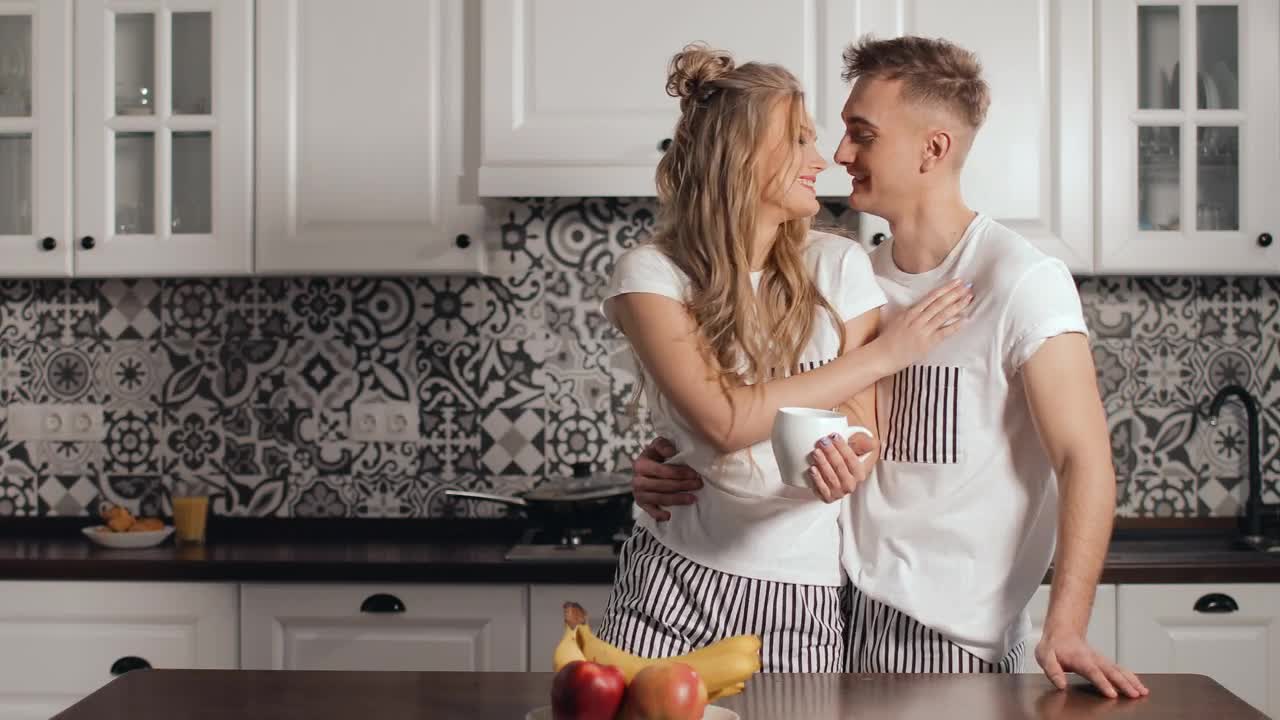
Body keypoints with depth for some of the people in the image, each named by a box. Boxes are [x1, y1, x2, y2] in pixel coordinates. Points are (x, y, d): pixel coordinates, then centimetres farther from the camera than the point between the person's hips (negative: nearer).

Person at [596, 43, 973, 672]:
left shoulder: (836, 266, -3)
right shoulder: (649, 274, -8)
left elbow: (865, 430, -1)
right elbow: (724, 420, -19)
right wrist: (884, 353, -14)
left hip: (800, 596, 1)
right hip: (671, 579, -1)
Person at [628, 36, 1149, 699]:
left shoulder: (1021, 282, -13)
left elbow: (1084, 458, -17)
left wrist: (1064, 630, -27)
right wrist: (684, 470, -3)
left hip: (959, 640, -6)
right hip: (846, 613, 6)